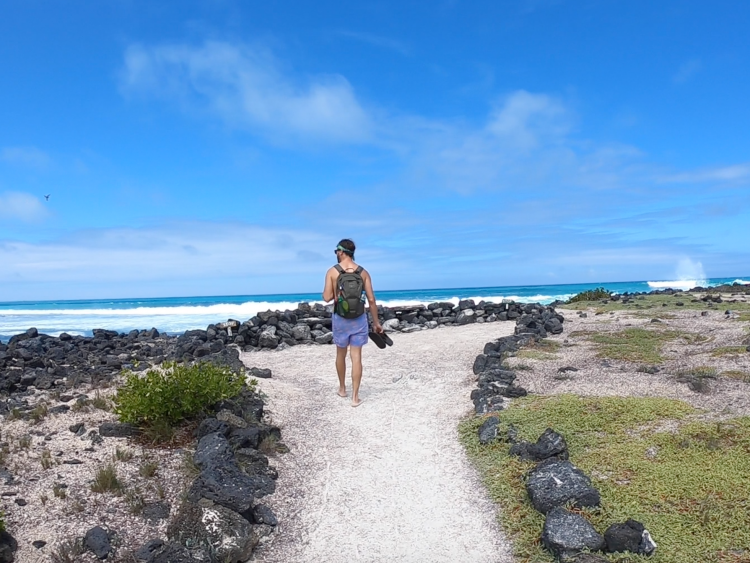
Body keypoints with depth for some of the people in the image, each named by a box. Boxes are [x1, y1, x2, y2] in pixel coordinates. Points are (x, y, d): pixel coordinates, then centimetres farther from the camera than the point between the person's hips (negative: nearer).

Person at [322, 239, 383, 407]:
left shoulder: (332, 272, -6)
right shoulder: (363, 272, -1)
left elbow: (327, 298, -10)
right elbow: (371, 300, -3)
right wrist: (376, 322, 5)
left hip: (340, 319, 0)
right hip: (359, 319, 1)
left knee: (341, 354, 19)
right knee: (356, 357, 1)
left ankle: (342, 388, 34)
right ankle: (355, 397, 2)